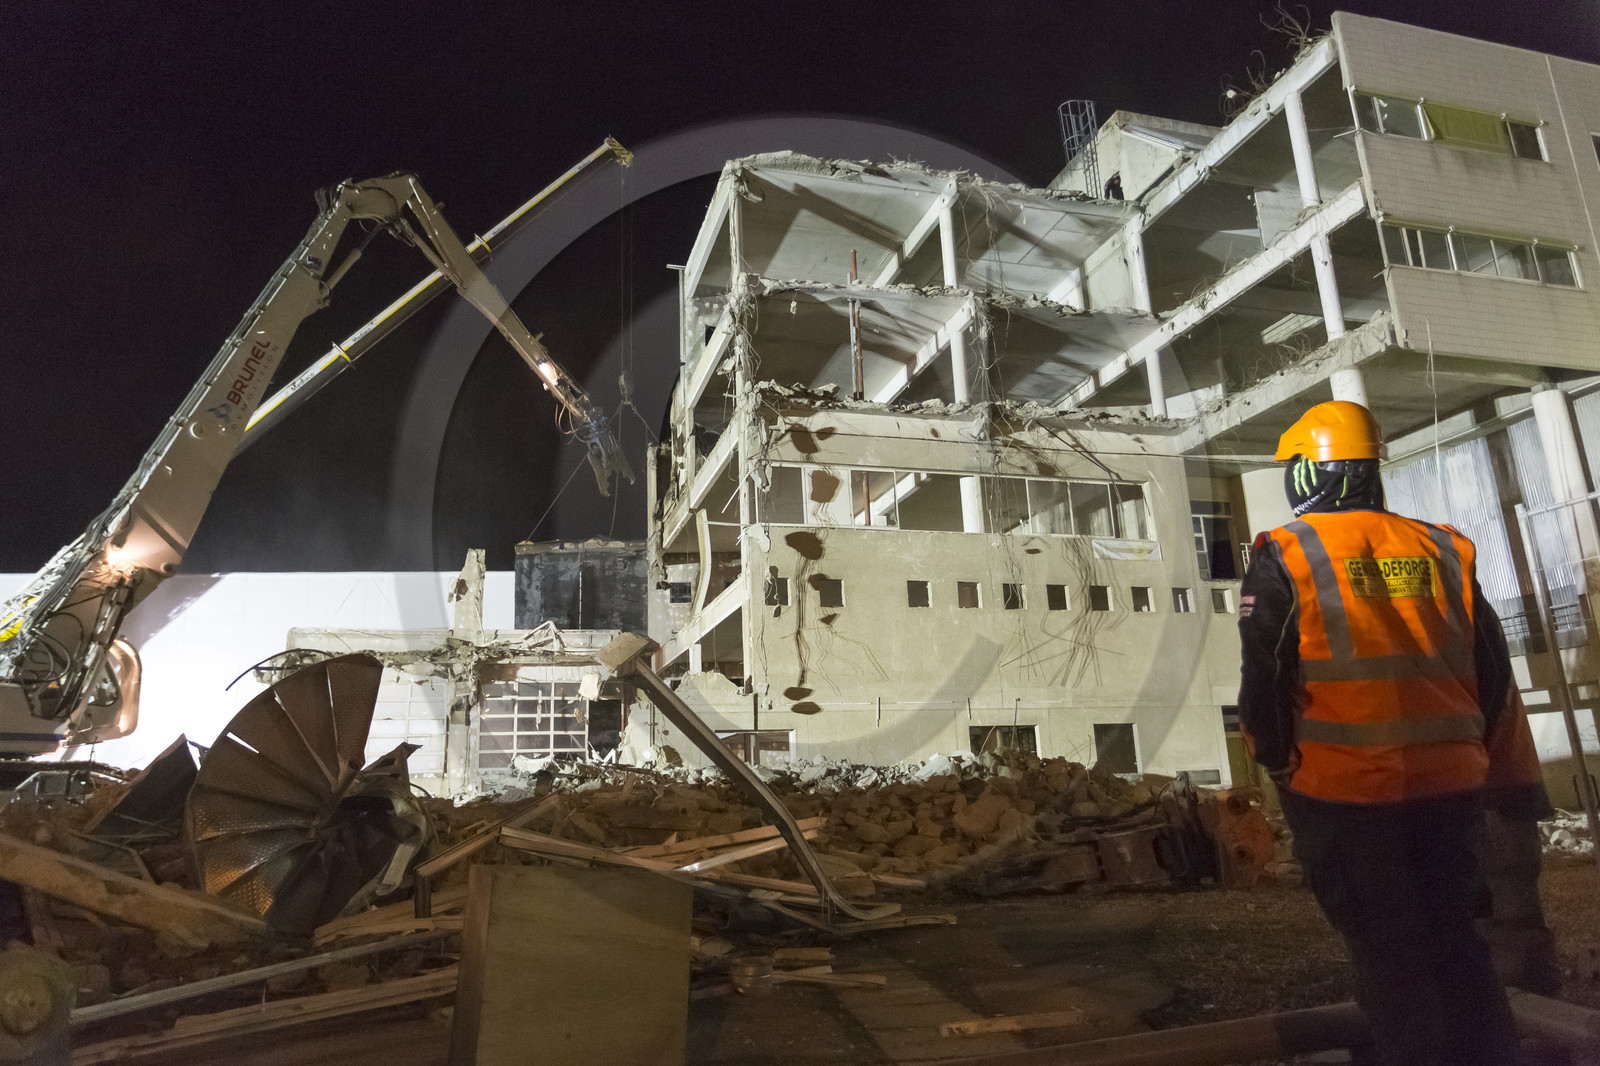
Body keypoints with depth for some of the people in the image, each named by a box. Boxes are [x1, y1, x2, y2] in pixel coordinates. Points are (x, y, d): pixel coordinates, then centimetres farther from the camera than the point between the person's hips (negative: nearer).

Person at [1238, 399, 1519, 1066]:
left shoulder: (1283, 558, -8)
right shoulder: (1441, 551, 6)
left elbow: (1262, 680, -12)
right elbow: (1492, 672, 10)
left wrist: (1278, 763, 2)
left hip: (1345, 794, -4)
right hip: (1450, 787, 5)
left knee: (1389, 959, 8)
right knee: (1457, 948, 17)